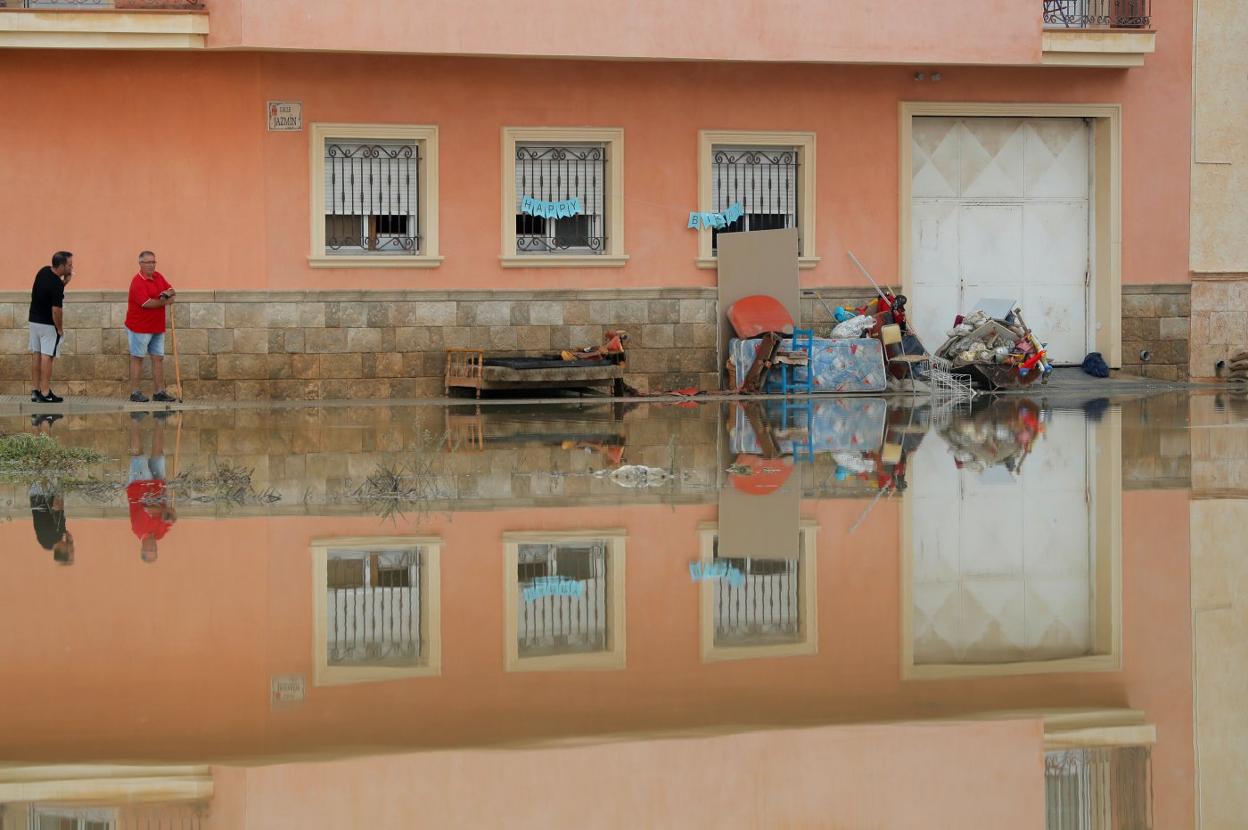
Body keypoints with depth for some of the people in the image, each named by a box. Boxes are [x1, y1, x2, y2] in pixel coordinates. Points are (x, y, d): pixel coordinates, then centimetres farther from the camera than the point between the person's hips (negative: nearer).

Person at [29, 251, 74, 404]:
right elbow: (56, 309, -23)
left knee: (36, 355, 11)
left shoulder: (44, 271, 2)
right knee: (47, 356, -5)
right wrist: (60, 328, -10)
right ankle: (45, 393, -5)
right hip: (48, 324, -8)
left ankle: (35, 391, 14)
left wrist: (65, 281, 2)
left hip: (34, 320, 8)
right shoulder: (56, 284, -23)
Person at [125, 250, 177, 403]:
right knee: (137, 358, 0)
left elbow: (172, 290, 16)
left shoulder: (158, 276, 10)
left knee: (158, 358, 8)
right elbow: (146, 303, -25)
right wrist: (165, 301, -10)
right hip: (140, 326, -8)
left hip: (157, 327, 8)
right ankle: (135, 393, 2)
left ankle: (160, 392, 13)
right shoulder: (138, 282, -16)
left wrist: (168, 293, -9)